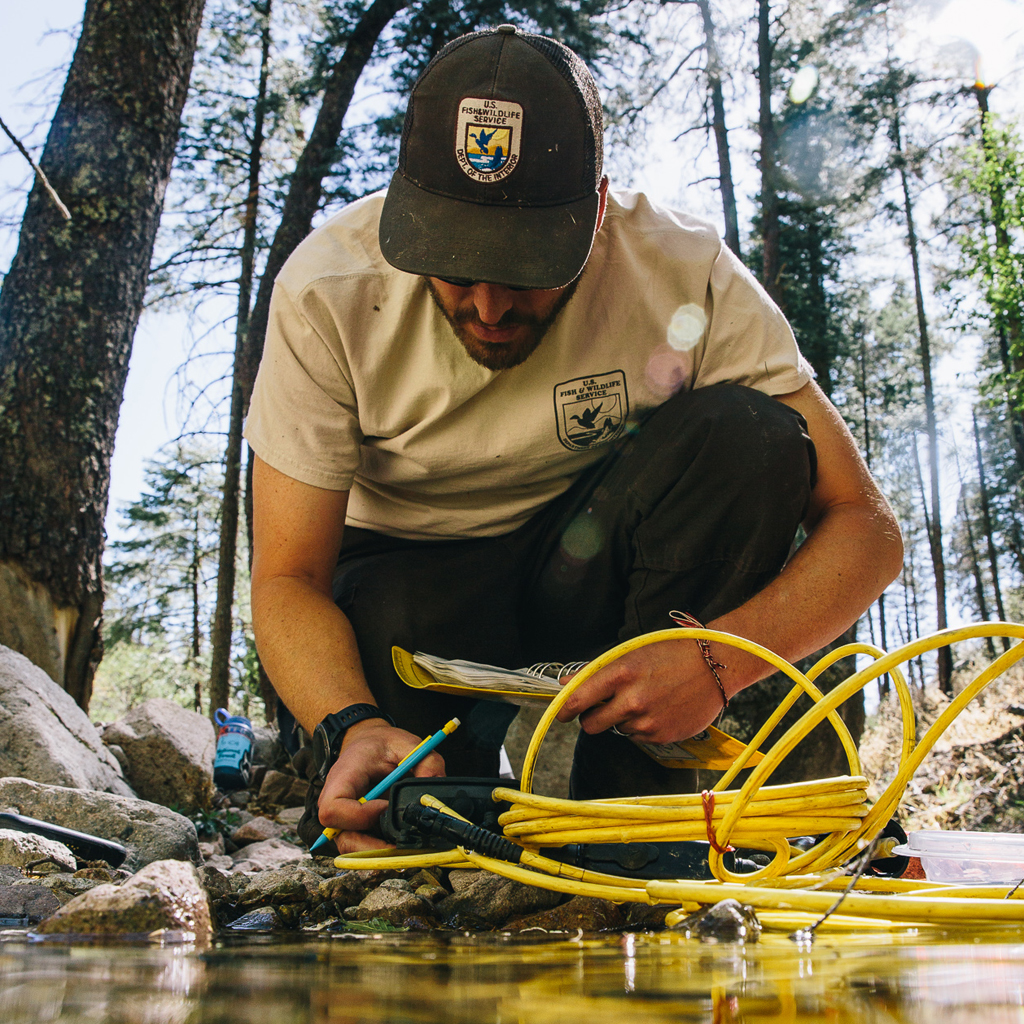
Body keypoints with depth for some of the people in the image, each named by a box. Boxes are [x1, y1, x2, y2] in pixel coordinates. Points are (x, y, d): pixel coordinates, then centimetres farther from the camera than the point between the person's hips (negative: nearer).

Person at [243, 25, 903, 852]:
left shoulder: (685, 273, -21)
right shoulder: (327, 291, -22)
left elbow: (865, 527, -20)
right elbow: (287, 577, -19)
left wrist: (719, 662, -37)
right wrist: (352, 727, -40)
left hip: (591, 565, 2)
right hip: (409, 577, -1)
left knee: (748, 439, -28)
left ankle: (631, 789, -16)